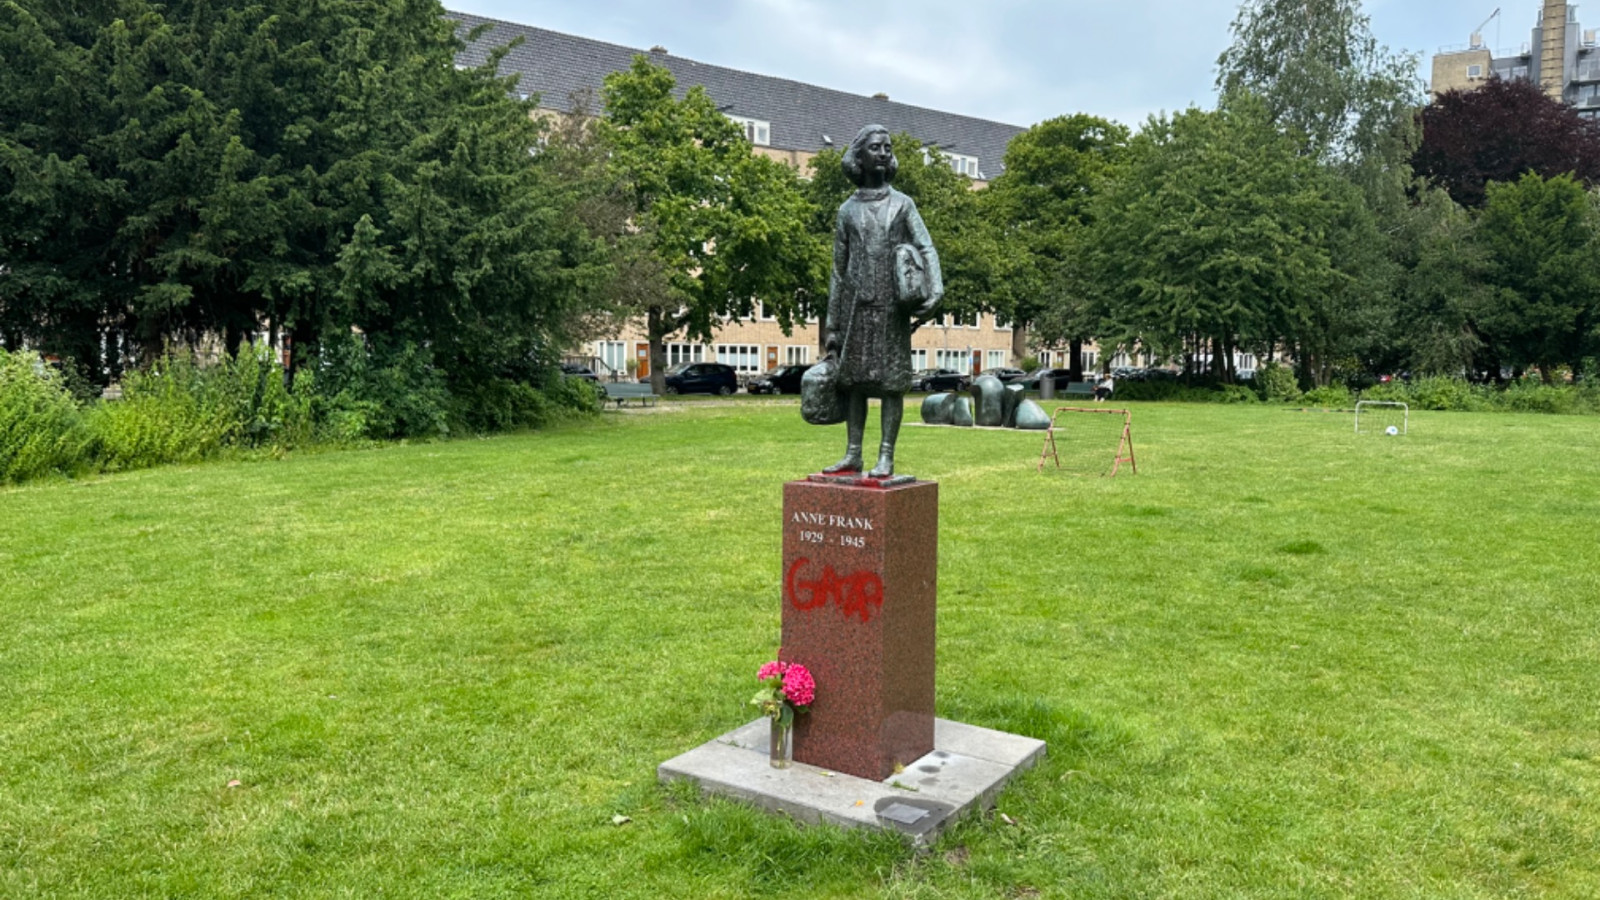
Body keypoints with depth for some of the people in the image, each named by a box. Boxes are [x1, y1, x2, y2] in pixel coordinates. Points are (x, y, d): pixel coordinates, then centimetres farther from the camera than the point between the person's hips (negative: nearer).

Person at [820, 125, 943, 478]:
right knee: (853, 378, 3)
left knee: (891, 379, -3)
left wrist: (935, 292, -21)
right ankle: (852, 455, 9)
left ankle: (886, 457, -1)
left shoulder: (902, 204, 8)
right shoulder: (848, 211, 12)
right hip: (856, 306, 2)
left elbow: (927, 249, -2)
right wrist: (832, 326, 9)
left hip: (892, 307, -2)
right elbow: (838, 271, 12)